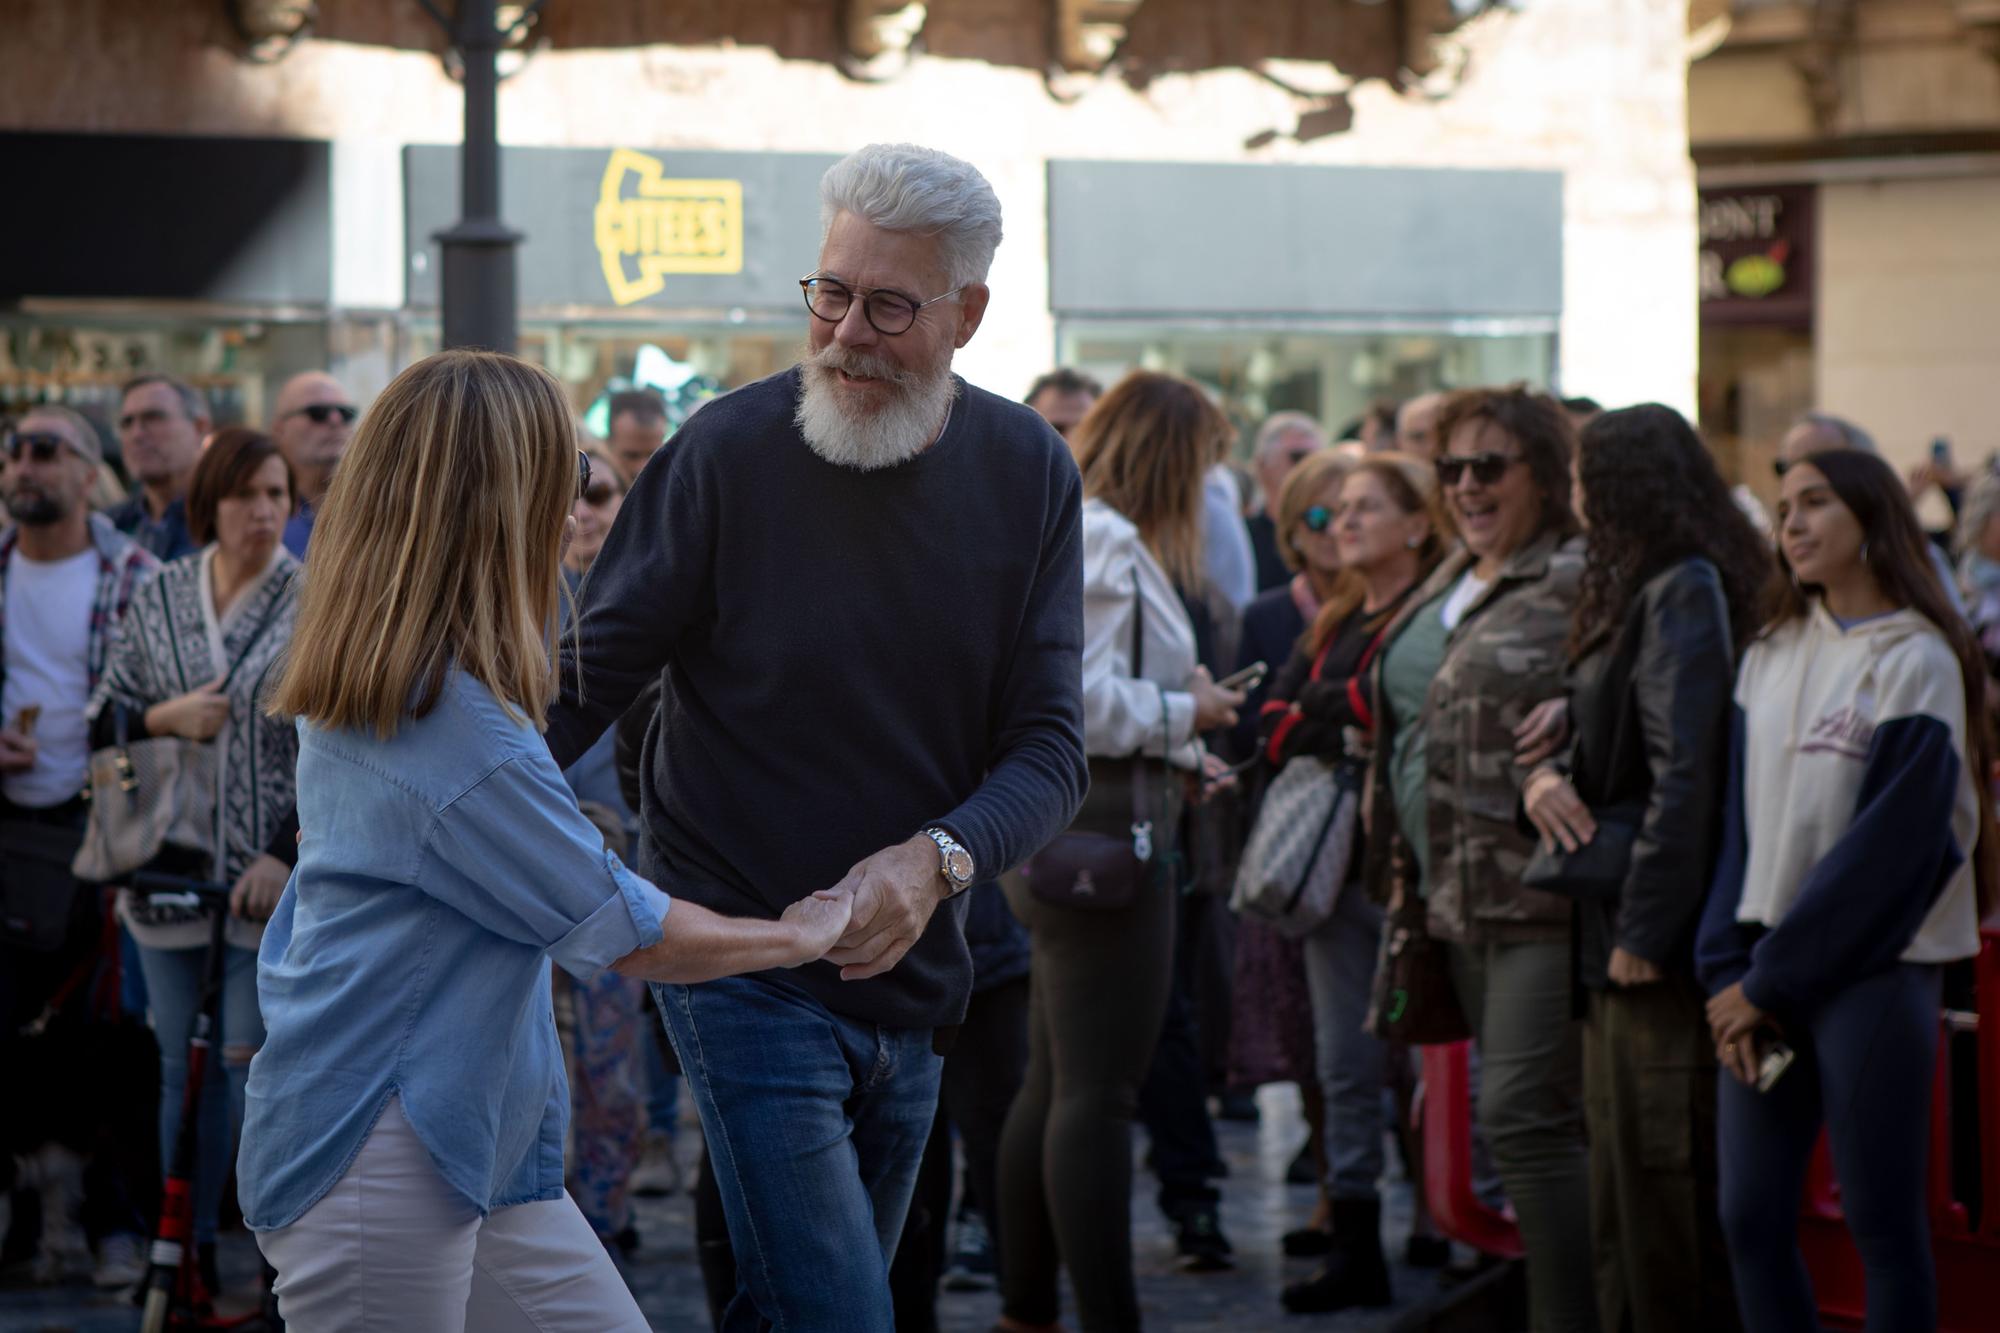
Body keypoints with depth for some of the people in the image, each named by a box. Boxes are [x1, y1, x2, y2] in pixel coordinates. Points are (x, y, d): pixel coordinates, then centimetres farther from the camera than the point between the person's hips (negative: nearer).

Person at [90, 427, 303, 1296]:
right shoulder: (158, 598, 9)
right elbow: (103, 718, 14)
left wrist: (287, 854, -11)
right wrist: (165, 719, -6)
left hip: (270, 876, -3)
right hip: (171, 869, 3)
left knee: (251, 1063, -8)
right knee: (182, 1068, 7)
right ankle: (187, 1250, 16)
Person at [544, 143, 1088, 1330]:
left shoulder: (1030, 474, -1)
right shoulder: (734, 450, -12)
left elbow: (1051, 746, -5)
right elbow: (588, 678, -7)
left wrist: (939, 859, -25)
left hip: (910, 976, 5)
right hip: (742, 957, -5)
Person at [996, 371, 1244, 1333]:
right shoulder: (1105, 540, -14)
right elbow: (1076, 696, -23)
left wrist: (1175, 753, 17)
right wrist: (1185, 713, -9)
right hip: (1101, 831, -11)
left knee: (1053, 1086, 16)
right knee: (1098, 1096, -10)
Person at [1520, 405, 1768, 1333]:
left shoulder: (1683, 593, -13)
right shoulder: (1640, 592, 17)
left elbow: (1685, 772, -20)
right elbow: (1606, 744, 21)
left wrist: (1645, 932, -21)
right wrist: (1545, 776, -2)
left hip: (1661, 946, -10)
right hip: (1616, 939, 10)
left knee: (1663, 1177, -5)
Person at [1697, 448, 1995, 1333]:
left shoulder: (1915, 662, -6)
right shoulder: (1770, 659, 14)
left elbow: (1890, 843, -11)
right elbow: (1740, 821, 11)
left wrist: (1771, 977, -11)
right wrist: (1727, 969, -1)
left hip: (1873, 966, -6)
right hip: (1769, 978, 6)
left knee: (1882, 1221, -1)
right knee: (1749, 1216, 3)